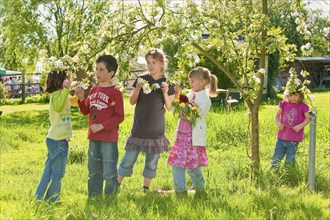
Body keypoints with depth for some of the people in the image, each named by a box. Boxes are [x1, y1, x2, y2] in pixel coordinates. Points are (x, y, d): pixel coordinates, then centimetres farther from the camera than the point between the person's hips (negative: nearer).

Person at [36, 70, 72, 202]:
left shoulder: (60, 94, 13)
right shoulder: (57, 94, -17)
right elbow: (58, 107, -41)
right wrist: (66, 90, -45)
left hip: (56, 139, 10)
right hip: (58, 140, -10)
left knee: (50, 170, 15)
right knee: (57, 172, 0)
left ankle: (41, 198, 22)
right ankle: (52, 200, 8)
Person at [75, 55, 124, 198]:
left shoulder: (115, 93, -10)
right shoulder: (93, 90, 10)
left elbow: (119, 117, -12)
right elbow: (86, 112, 14)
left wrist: (102, 126, -18)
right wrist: (81, 98, -2)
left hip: (109, 139, -7)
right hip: (93, 138, 7)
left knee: (109, 173, 0)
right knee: (93, 172, 16)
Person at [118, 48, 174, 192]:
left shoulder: (167, 83, 2)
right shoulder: (141, 79, 2)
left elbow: (169, 108, 3)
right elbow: (132, 102, 3)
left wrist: (165, 93, -14)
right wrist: (138, 89, -15)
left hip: (156, 130, 1)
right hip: (139, 128, 0)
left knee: (152, 162, 8)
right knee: (128, 159, -1)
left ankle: (146, 188, 21)